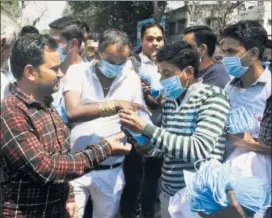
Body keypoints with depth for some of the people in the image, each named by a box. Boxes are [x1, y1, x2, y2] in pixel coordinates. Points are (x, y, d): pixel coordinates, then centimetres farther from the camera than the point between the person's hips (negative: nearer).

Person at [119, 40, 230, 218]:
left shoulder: (213, 97, -14)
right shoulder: (170, 101, 6)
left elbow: (199, 149, -26)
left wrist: (146, 128, -26)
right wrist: (147, 146, -7)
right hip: (168, 193, 6)